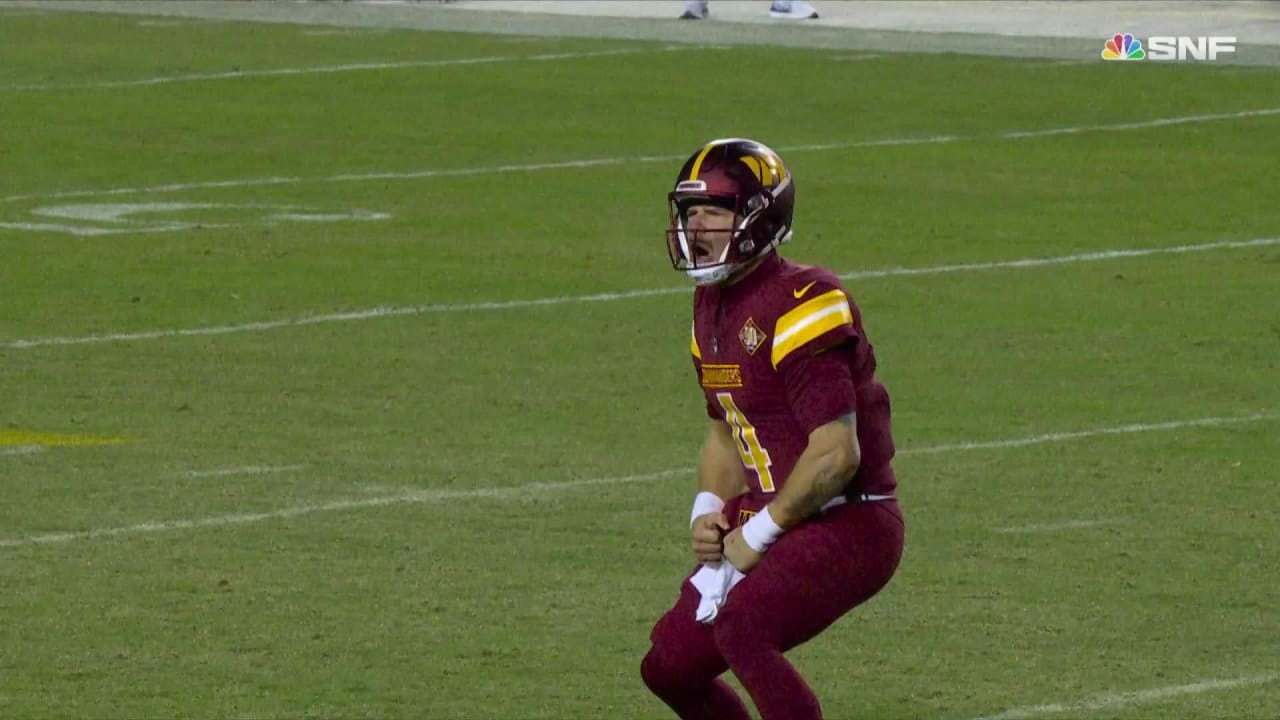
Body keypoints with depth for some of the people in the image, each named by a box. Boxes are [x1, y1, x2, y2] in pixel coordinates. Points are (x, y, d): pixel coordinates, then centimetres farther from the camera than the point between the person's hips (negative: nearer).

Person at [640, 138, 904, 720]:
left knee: (742, 626, -31)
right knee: (670, 667, 7)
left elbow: (836, 454, -23)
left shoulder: (799, 306, -20)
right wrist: (708, 511, 4)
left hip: (850, 525, -9)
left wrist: (759, 532, -16)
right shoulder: (712, 305, 9)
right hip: (766, 524, 9)